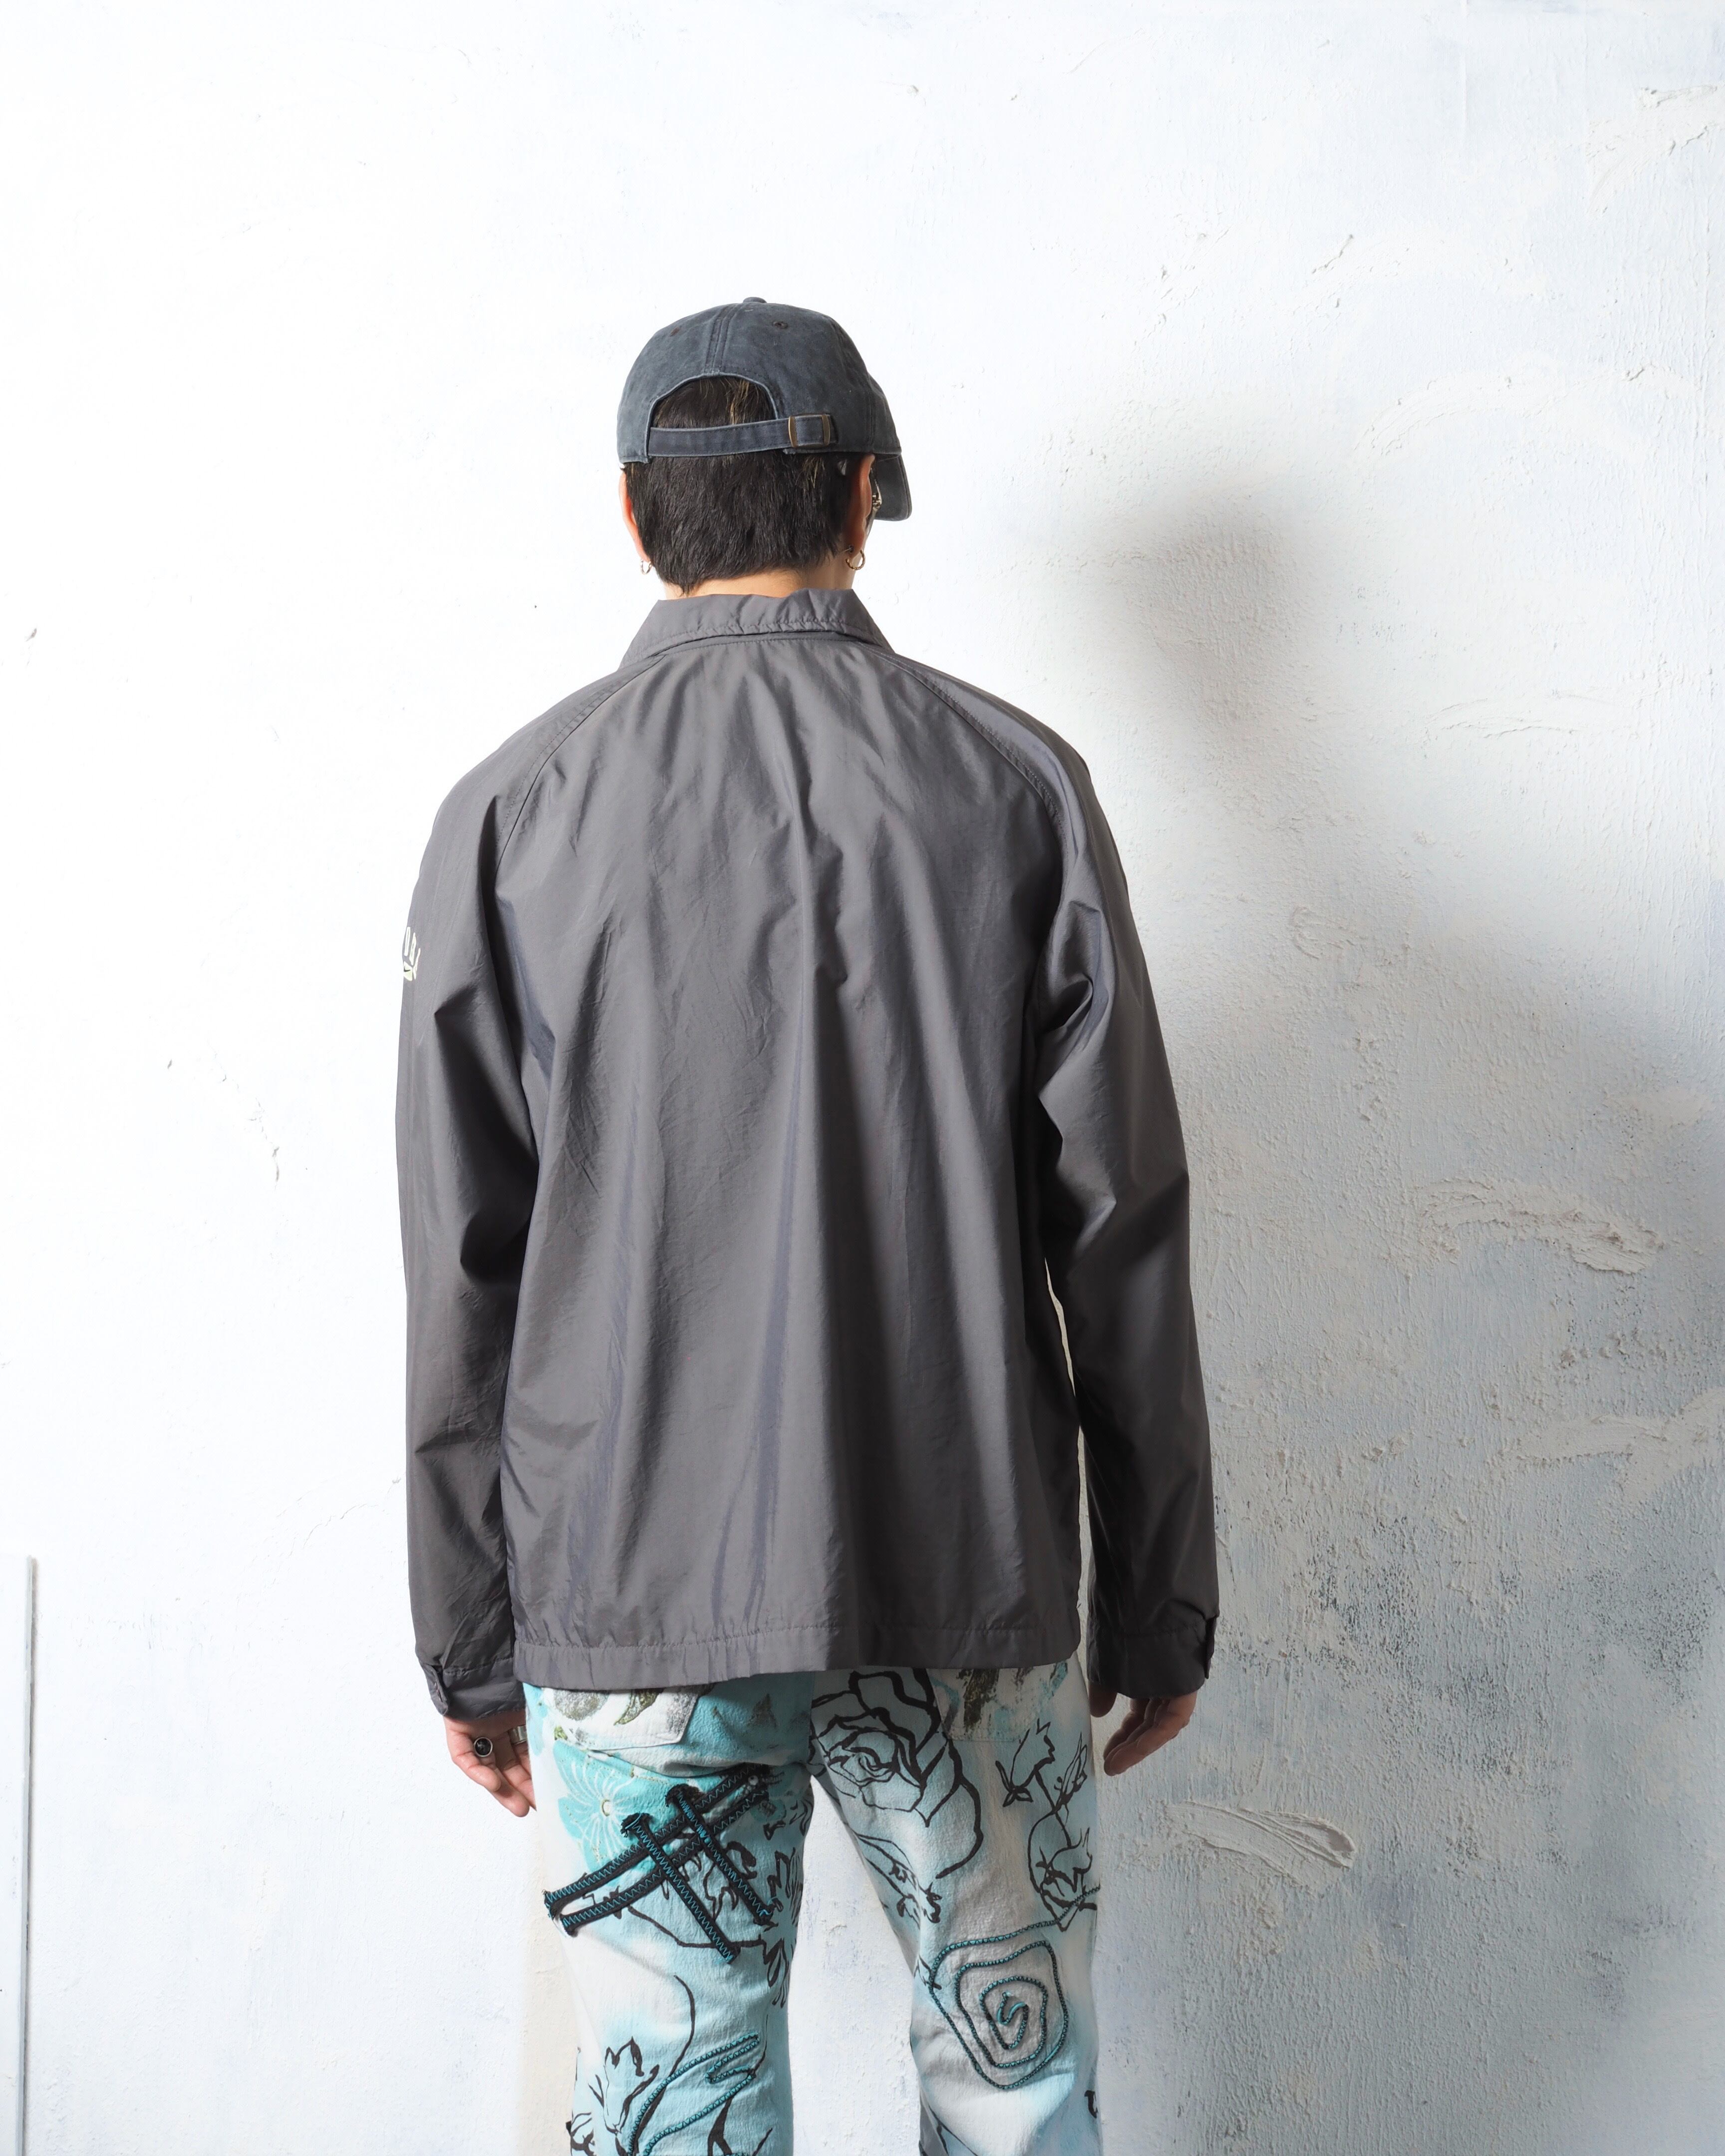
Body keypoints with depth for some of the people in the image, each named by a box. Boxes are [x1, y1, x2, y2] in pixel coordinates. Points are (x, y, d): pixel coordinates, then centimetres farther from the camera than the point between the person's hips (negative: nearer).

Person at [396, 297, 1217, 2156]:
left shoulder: (511, 814, -1)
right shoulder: (1015, 786, -2)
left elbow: (463, 1283, -1)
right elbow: (1121, 1240, -2)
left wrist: (470, 1645, 9)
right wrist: (1160, 1604, 7)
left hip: (628, 1600, 0)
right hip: (965, 1591, 0)